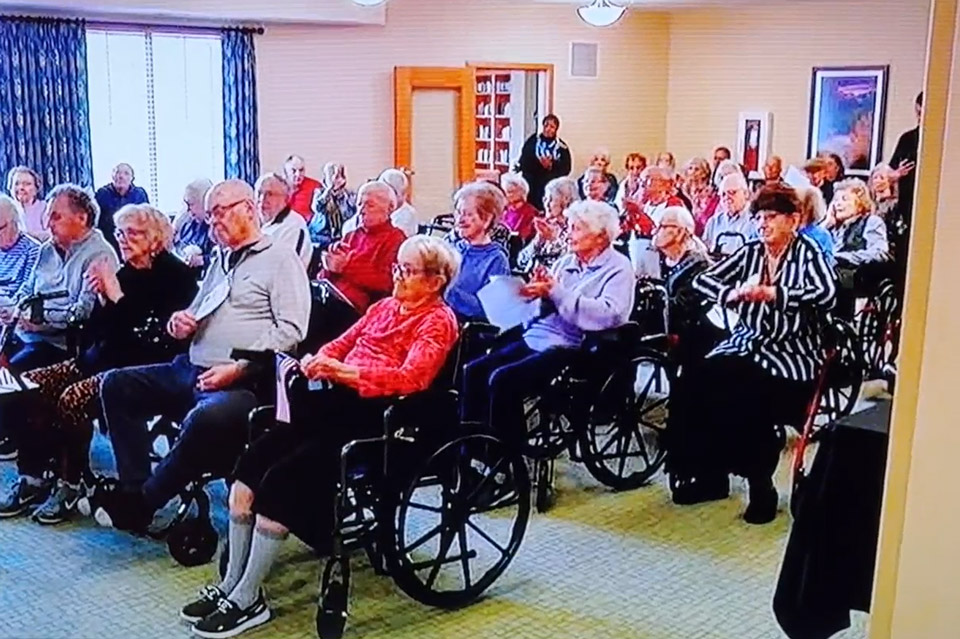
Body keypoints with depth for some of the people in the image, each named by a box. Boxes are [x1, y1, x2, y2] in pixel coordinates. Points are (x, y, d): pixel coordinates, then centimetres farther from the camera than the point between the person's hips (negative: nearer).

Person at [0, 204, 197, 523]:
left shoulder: (175, 276, -7)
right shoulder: (123, 274, 14)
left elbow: (160, 340, -20)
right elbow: (98, 332, 12)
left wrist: (116, 297, -18)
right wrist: (102, 298, -6)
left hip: (141, 369, -8)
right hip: (103, 359, 8)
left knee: (73, 398, -30)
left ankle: (71, 484, -11)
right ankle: (33, 475, -2)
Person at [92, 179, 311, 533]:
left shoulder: (280, 259, 0)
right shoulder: (220, 260, 23)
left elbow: (291, 329, -12)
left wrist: (238, 368, -18)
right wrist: (181, 322, 7)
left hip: (244, 383, -9)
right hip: (192, 370, 9)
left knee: (205, 418, -37)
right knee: (116, 385, -3)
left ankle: (140, 502, -16)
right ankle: (136, 487, -7)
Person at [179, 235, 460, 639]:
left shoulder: (437, 321, -2)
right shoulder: (384, 307, 22)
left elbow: (412, 377, -18)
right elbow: (342, 344, 21)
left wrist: (343, 371, -24)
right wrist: (318, 360, -3)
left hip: (375, 419, -7)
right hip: (339, 405, 8)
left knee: (280, 478, -22)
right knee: (250, 463, -10)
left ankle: (248, 599, -10)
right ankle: (230, 585, -2)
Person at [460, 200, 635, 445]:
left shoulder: (618, 268, -4)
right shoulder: (565, 262, 18)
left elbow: (607, 316, -22)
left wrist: (557, 292, -19)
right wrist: (538, 293, -7)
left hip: (571, 349, -8)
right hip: (535, 337, 8)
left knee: (503, 380, -25)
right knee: (475, 370, -9)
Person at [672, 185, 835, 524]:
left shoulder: (806, 252, -1)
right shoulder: (750, 252, 13)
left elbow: (826, 294, -20)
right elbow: (702, 280, 6)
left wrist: (773, 294, -22)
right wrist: (732, 294, -13)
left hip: (791, 353, -5)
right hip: (746, 344, 5)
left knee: (747, 397, -33)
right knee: (695, 382, -20)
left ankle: (761, 484, -13)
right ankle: (710, 474, -5)